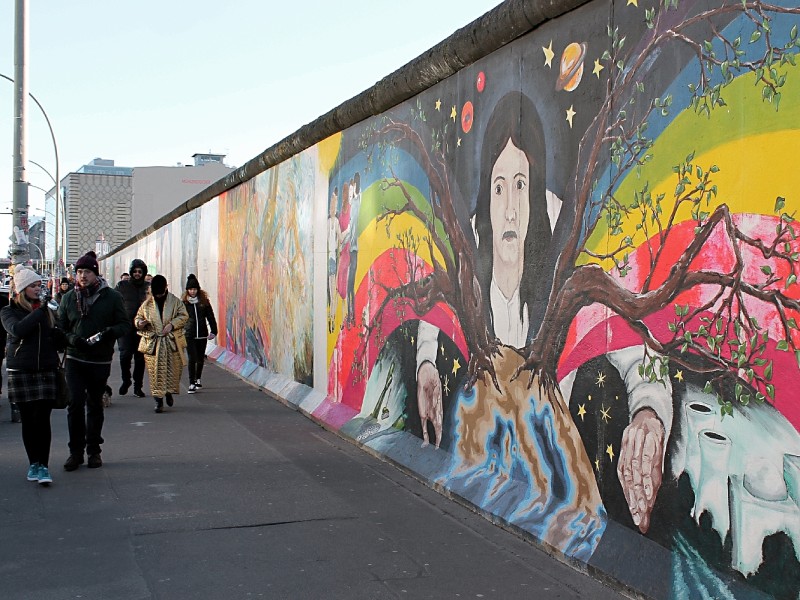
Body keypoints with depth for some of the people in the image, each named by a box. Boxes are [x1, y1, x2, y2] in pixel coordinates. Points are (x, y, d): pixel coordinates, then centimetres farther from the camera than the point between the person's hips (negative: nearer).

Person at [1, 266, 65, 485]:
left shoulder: (47, 309, 11)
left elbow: (59, 341, 16)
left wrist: (59, 334, -6)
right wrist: (40, 311, -19)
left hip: (45, 371, 1)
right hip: (20, 372, -1)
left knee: (42, 419, -6)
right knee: (28, 420, 4)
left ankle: (43, 465, -2)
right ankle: (33, 463, 16)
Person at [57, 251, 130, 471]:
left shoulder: (112, 296, 0)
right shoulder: (69, 298, 6)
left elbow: (125, 324, 1)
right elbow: (60, 327, 9)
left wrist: (110, 332, -20)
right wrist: (71, 339, -12)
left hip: (101, 360, -1)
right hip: (75, 359, 1)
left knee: (95, 405, 10)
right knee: (75, 403, -9)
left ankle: (93, 450, 21)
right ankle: (76, 451, 2)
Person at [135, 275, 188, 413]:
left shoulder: (175, 301, 2)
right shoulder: (147, 304, 7)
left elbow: (184, 316, -1)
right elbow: (138, 317, 15)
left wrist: (172, 324, -16)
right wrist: (140, 323, -9)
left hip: (172, 342, 0)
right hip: (152, 343, 0)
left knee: (173, 370, 5)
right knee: (156, 372, -2)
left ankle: (169, 392, 30)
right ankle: (158, 400, 3)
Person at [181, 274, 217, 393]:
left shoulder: (204, 301, 3)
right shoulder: (184, 302, 0)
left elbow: (210, 316, 7)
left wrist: (213, 331, 4)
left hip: (202, 334, 2)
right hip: (189, 335, -2)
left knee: (200, 359, 13)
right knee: (192, 359, -9)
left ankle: (197, 380, 31)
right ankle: (192, 384, -6)